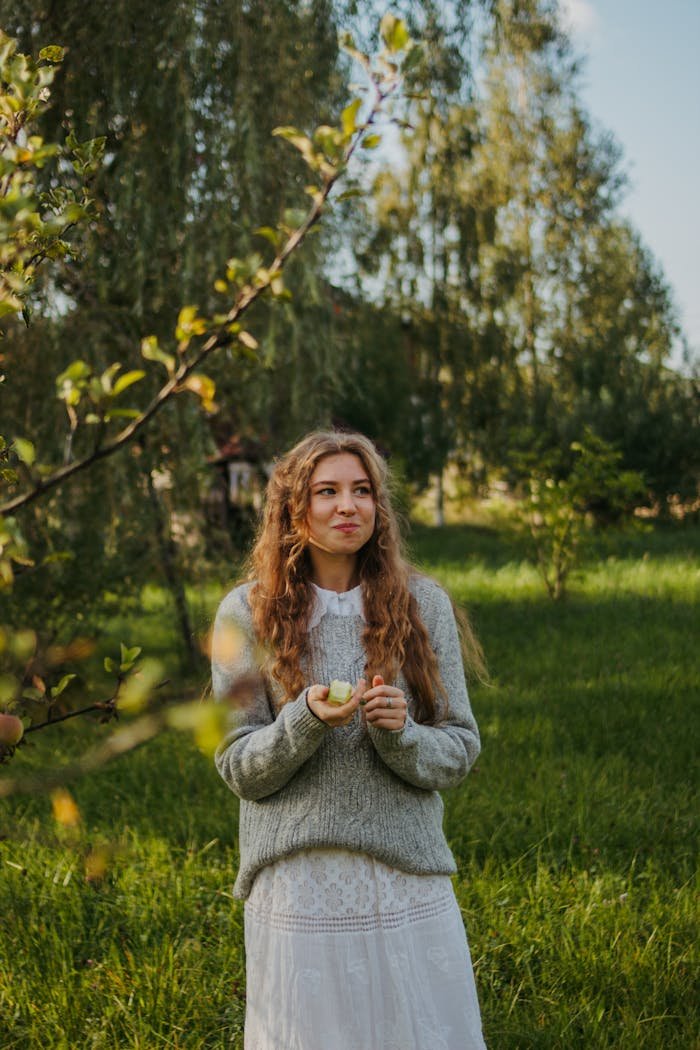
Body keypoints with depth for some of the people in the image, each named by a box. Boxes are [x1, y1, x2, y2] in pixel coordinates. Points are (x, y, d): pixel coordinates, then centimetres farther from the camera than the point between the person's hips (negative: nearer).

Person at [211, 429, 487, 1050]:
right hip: (298, 884, -1)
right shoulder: (248, 614, -1)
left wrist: (400, 733, -17)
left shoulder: (423, 604, 3)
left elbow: (461, 752, 4)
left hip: (410, 884, 2)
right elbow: (239, 769, -1)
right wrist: (307, 720, -19)